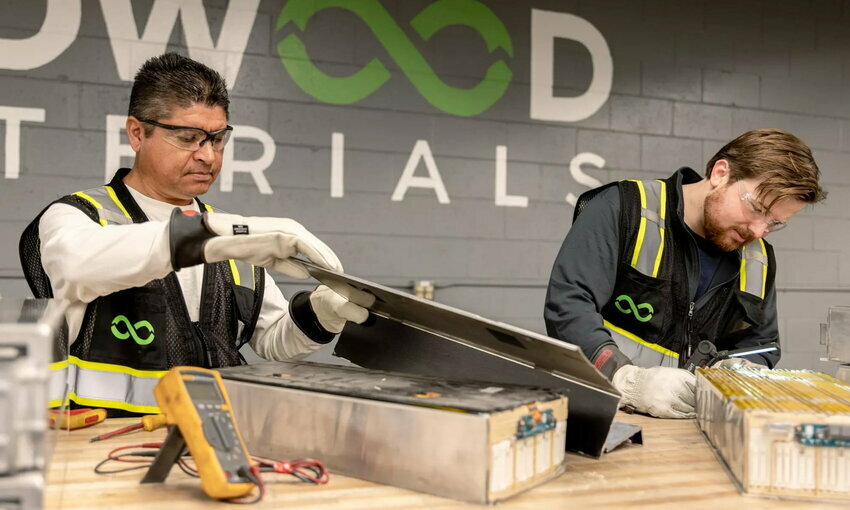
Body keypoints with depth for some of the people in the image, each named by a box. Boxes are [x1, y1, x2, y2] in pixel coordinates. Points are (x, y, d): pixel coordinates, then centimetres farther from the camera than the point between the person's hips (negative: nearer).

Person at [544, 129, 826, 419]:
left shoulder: (759, 259, 9)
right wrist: (628, 380, -29)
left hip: (691, 425, 5)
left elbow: (762, 343, 21)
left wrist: (742, 371, -2)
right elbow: (567, 305, -18)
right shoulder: (625, 208, -11)